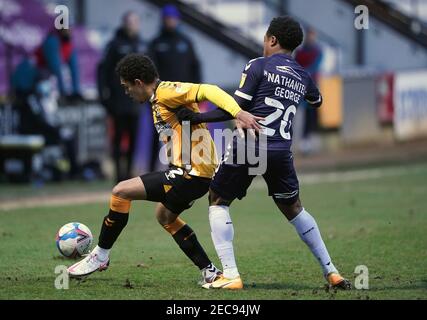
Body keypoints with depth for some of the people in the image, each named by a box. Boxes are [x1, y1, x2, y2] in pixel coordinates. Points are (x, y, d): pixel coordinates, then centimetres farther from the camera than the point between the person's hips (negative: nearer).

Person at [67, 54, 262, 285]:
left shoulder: (165, 92, -13)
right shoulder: (158, 100, 18)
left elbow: (208, 91, -25)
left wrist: (238, 113, -37)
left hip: (190, 175, -11)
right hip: (197, 174, 11)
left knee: (121, 192, -8)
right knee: (164, 216, 31)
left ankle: (100, 256, 4)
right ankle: (210, 272, 26)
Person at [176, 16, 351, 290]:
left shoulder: (258, 66, -2)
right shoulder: (303, 76, 14)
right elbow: (317, 102, 36)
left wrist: (196, 118, -1)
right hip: (282, 152, 5)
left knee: (218, 201, 11)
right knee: (293, 208, 22)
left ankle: (230, 275, -2)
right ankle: (331, 272, 20)